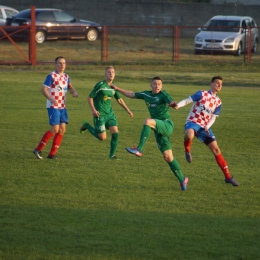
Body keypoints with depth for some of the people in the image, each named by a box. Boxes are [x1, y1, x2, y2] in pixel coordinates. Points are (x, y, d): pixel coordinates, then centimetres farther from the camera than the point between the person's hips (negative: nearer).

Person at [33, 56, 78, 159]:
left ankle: (52, 153, 9)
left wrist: (74, 92, 7)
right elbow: (43, 89, -17)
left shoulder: (66, 76, 11)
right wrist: (51, 99, -32)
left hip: (62, 107, 7)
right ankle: (38, 149, -2)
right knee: (55, 129, -13)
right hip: (53, 107, -7)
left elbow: (69, 87, 29)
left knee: (62, 130, 2)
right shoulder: (51, 76, -11)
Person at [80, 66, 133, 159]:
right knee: (102, 137, -5)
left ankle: (112, 154, 7)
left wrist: (128, 110, 17)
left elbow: (119, 100, 21)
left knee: (115, 133, -7)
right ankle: (86, 125, 18)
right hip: (100, 115, -6)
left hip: (110, 114, 6)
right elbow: (90, 98, -9)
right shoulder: (100, 85, -13)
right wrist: (93, 110, -19)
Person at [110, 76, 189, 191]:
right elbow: (132, 94, 26)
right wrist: (117, 89, 29)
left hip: (166, 125, -6)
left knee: (148, 121, -33)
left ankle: (139, 149, -32)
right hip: (158, 130, 6)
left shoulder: (163, 94, -5)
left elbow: (170, 101, -24)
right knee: (168, 157, 2)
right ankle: (182, 179, 13)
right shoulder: (146, 94, 13)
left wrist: (172, 104, -47)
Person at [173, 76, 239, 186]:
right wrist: (178, 105, -28)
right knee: (189, 135, -42)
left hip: (204, 126, 5)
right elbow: (188, 100, -10)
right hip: (193, 122, -5)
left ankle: (228, 176, 8)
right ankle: (187, 150, -7)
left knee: (216, 149, 2)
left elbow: (213, 117, 14)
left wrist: (207, 127, -5)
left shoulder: (218, 102, 11)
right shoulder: (202, 94, -4)